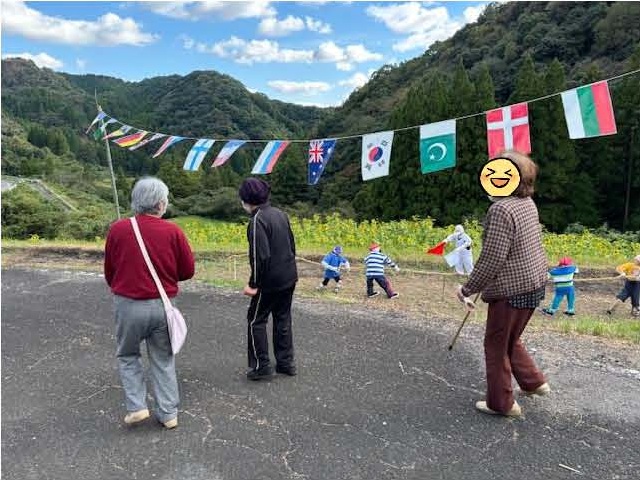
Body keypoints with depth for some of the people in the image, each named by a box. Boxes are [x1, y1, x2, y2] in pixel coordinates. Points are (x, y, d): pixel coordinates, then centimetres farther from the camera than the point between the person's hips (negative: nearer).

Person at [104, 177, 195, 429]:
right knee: (163, 359, 16)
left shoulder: (117, 229, -8)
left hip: (128, 304, 0)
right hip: (162, 305, 1)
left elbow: (108, 271, 4)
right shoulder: (173, 231, -9)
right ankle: (168, 413, 22)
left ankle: (136, 406, 16)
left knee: (127, 355, 23)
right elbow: (187, 271, -1)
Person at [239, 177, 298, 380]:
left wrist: (253, 284, -15)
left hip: (270, 281, -8)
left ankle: (261, 366, 10)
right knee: (283, 319, 17)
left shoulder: (257, 221, -18)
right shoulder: (280, 213, 8)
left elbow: (260, 256, -23)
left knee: (256, 321, 6)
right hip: (289, 278, 8)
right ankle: (286, 362, 25)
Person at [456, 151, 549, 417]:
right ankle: (534, 382, 35)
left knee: (496, 345, 8)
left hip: (512, 290, -9)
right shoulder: (527, 203, 6)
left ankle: (501, 403, 20)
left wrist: (468, 289, -14)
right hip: (534, 283, 9)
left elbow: (491, 260, -25)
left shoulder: (501, 209, -24)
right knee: (511, 339, 26)